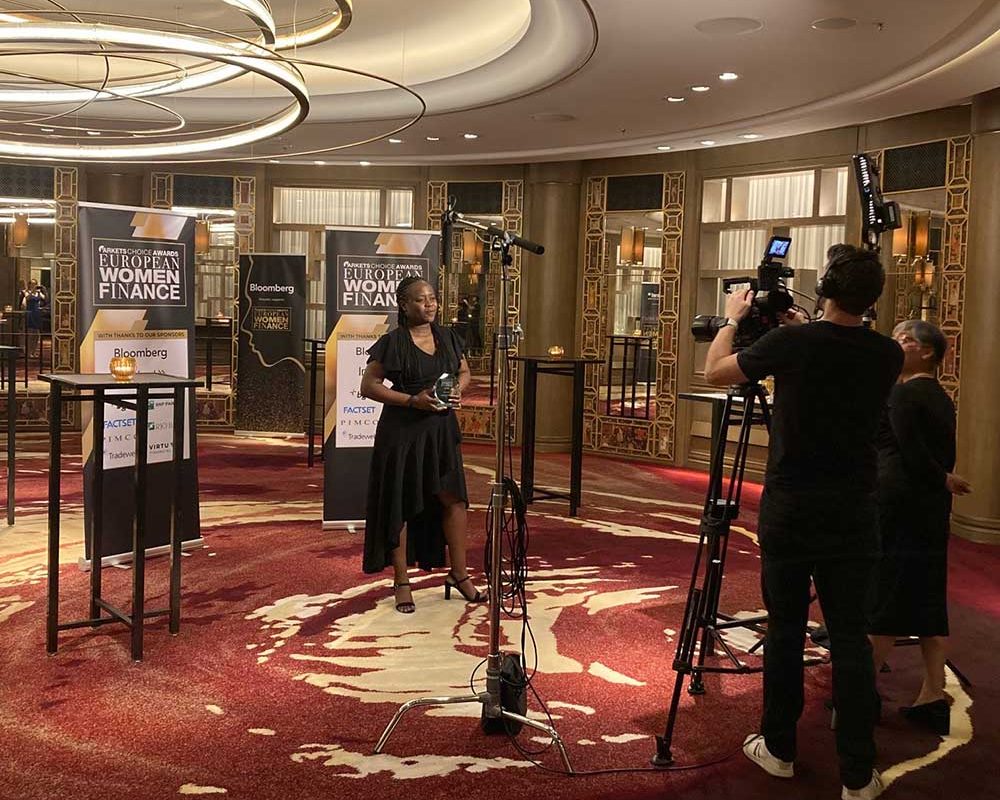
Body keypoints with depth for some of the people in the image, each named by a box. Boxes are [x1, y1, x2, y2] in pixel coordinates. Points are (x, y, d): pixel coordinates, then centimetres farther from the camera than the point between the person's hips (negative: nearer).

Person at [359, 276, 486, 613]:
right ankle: (401, 582, 15)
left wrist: (457, 389, -3)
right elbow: (368, 386, -10)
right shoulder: (392, 343, -9)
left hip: (441, 429, 5)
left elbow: (464, 372, 20)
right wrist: (413, 400, -18)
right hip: (402, 431, -5)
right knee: (402, 506, 2)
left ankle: (459, 575, 18)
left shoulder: (447, 337, 7)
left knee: (454, 499, 4)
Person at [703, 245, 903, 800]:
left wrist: (732, 318, 17)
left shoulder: (791, 344, -12)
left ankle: (778, 749, 23)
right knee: (850, 638, 6)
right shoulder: (887, 355, -1)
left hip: (789, 510, -2)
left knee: (784, 630, 10)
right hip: (853, 514, 2)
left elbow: (715, 372, 2)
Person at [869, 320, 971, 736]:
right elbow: (940, 456, 14)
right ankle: (933, 698, 8)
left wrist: (945, 481, -1)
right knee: (926, 598, 8)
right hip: (932, 507, 8)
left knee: (880, 595, -2)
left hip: (897, 503, -8)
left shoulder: (901, 393, -10)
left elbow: (914, 457, -16)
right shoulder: (942, 399, 15)